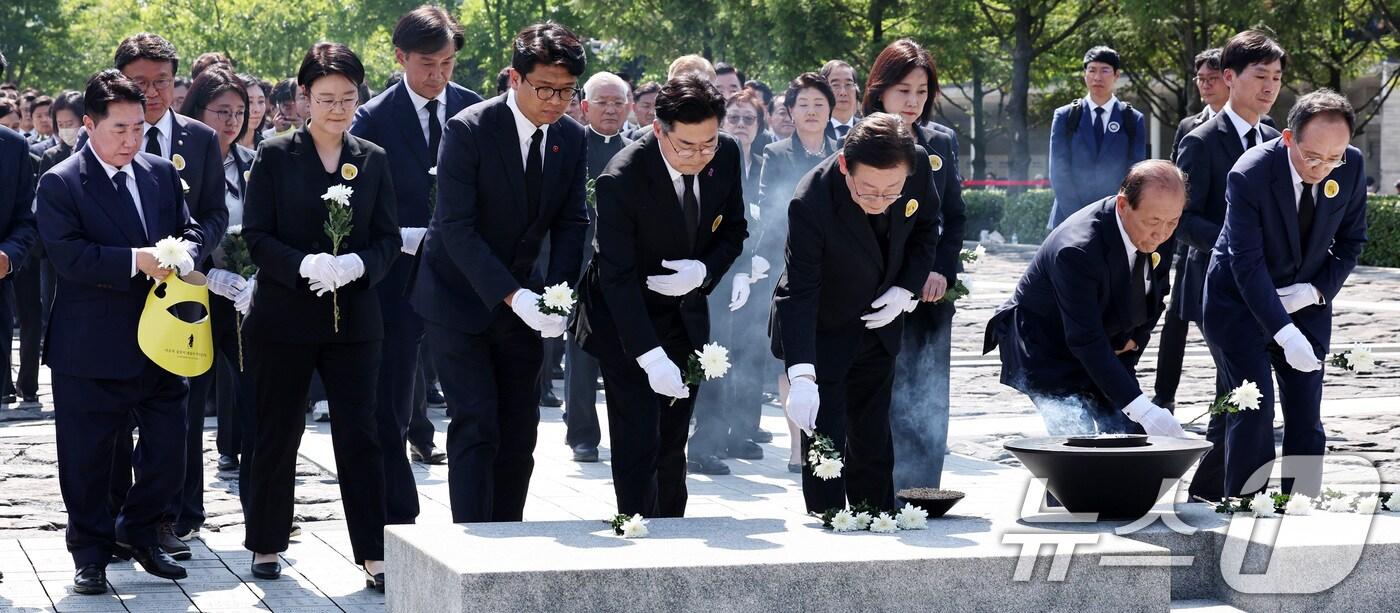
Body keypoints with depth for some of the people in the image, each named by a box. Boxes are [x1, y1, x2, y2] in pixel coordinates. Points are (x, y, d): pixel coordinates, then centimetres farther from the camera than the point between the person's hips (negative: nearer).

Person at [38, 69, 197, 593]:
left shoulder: (161, 173, 9)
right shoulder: (59, 185, -9)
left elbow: (190, 229, 13)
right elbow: (67, 254, -18)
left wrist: (183, 254, -10)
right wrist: (136, 261, -24)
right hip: (90, 349, -5)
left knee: (168, 451, 7)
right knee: (87, 460, 4)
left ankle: (138, 533, 29)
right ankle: (91, 554, 19)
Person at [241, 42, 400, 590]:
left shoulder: (374, 160, 6)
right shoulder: (275, 156, -1)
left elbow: (389, 238, 5)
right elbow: (256, 235, -5)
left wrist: (357, 264, -16)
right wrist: (305, 265, -22)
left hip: (354, 318, 1)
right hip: (285, 318, -1)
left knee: (360, 436, -2)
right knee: (277, 435, 8)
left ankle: (374, 556, 0)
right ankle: (266, 545, 21)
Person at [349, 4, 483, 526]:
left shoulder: (476, 111, 4)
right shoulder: (374, 119, -4)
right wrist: (408, 238, -20)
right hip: (399, 280, -2)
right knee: (389, 411, 3)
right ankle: (398, 523, 11)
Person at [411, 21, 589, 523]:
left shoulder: (571, 138, -1)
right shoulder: (468, 130, -19)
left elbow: (571, 222, 3)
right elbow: (457, 228, -22)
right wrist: (512, 296, -30)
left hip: (521, 300, 6)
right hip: (461, 299, -6)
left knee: (520, 433, 6)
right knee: (476, 427, -11)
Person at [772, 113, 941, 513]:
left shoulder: (918, 166, -21)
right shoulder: (812, 203, -35)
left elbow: (926, 226, 2)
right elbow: (798, 293, -37)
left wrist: (907, 289, -10)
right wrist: (801, 377, -46)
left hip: (878, 325, 5)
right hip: (820, 333, -5)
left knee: (873, 441, 15)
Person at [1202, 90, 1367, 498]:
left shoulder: (1351, 167, -12)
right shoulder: (1250, 174, -26)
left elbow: (1351, 240, 2)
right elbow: (1247, 264, -27)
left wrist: (1316, 292, -14)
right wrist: (1285, 334, -35)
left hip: (1305, 301, 4)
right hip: (1241, 302, -4)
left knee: (1306, 415, 1)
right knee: (1254, 409, -11)